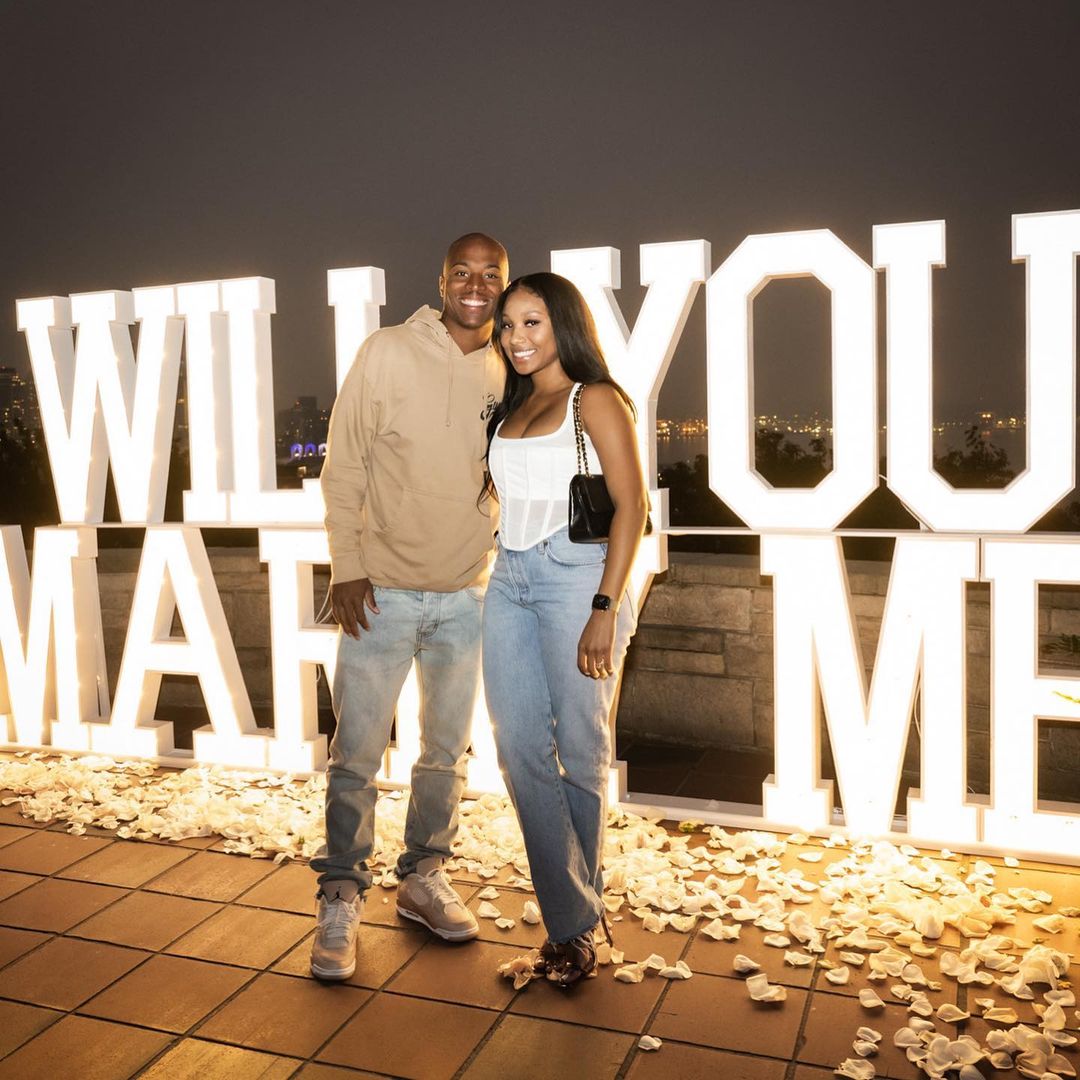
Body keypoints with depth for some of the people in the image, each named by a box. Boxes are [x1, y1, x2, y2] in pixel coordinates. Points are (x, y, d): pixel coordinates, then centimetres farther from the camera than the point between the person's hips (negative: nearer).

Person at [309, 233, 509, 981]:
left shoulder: (509, 376, 3)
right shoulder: (389, 353, -6)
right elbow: (343, 465, -5)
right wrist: (348, 566, -10)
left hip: (468, 596, 4)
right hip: (382, 590, -3)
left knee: (448, 752, 14)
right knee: (357, 755, 1)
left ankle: (424, 878, 32)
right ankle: (341, 900, 17)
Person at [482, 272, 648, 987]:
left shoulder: (594, 399, -4)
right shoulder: (512, 406, 17)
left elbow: (632, 505, -11)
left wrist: (605, 610, -19)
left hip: (575, 577, -6)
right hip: (510, 580, 7)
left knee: (580, 754, 4)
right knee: (520, 751, 2)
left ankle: (580, 910, 23)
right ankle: (572, 921, 11)